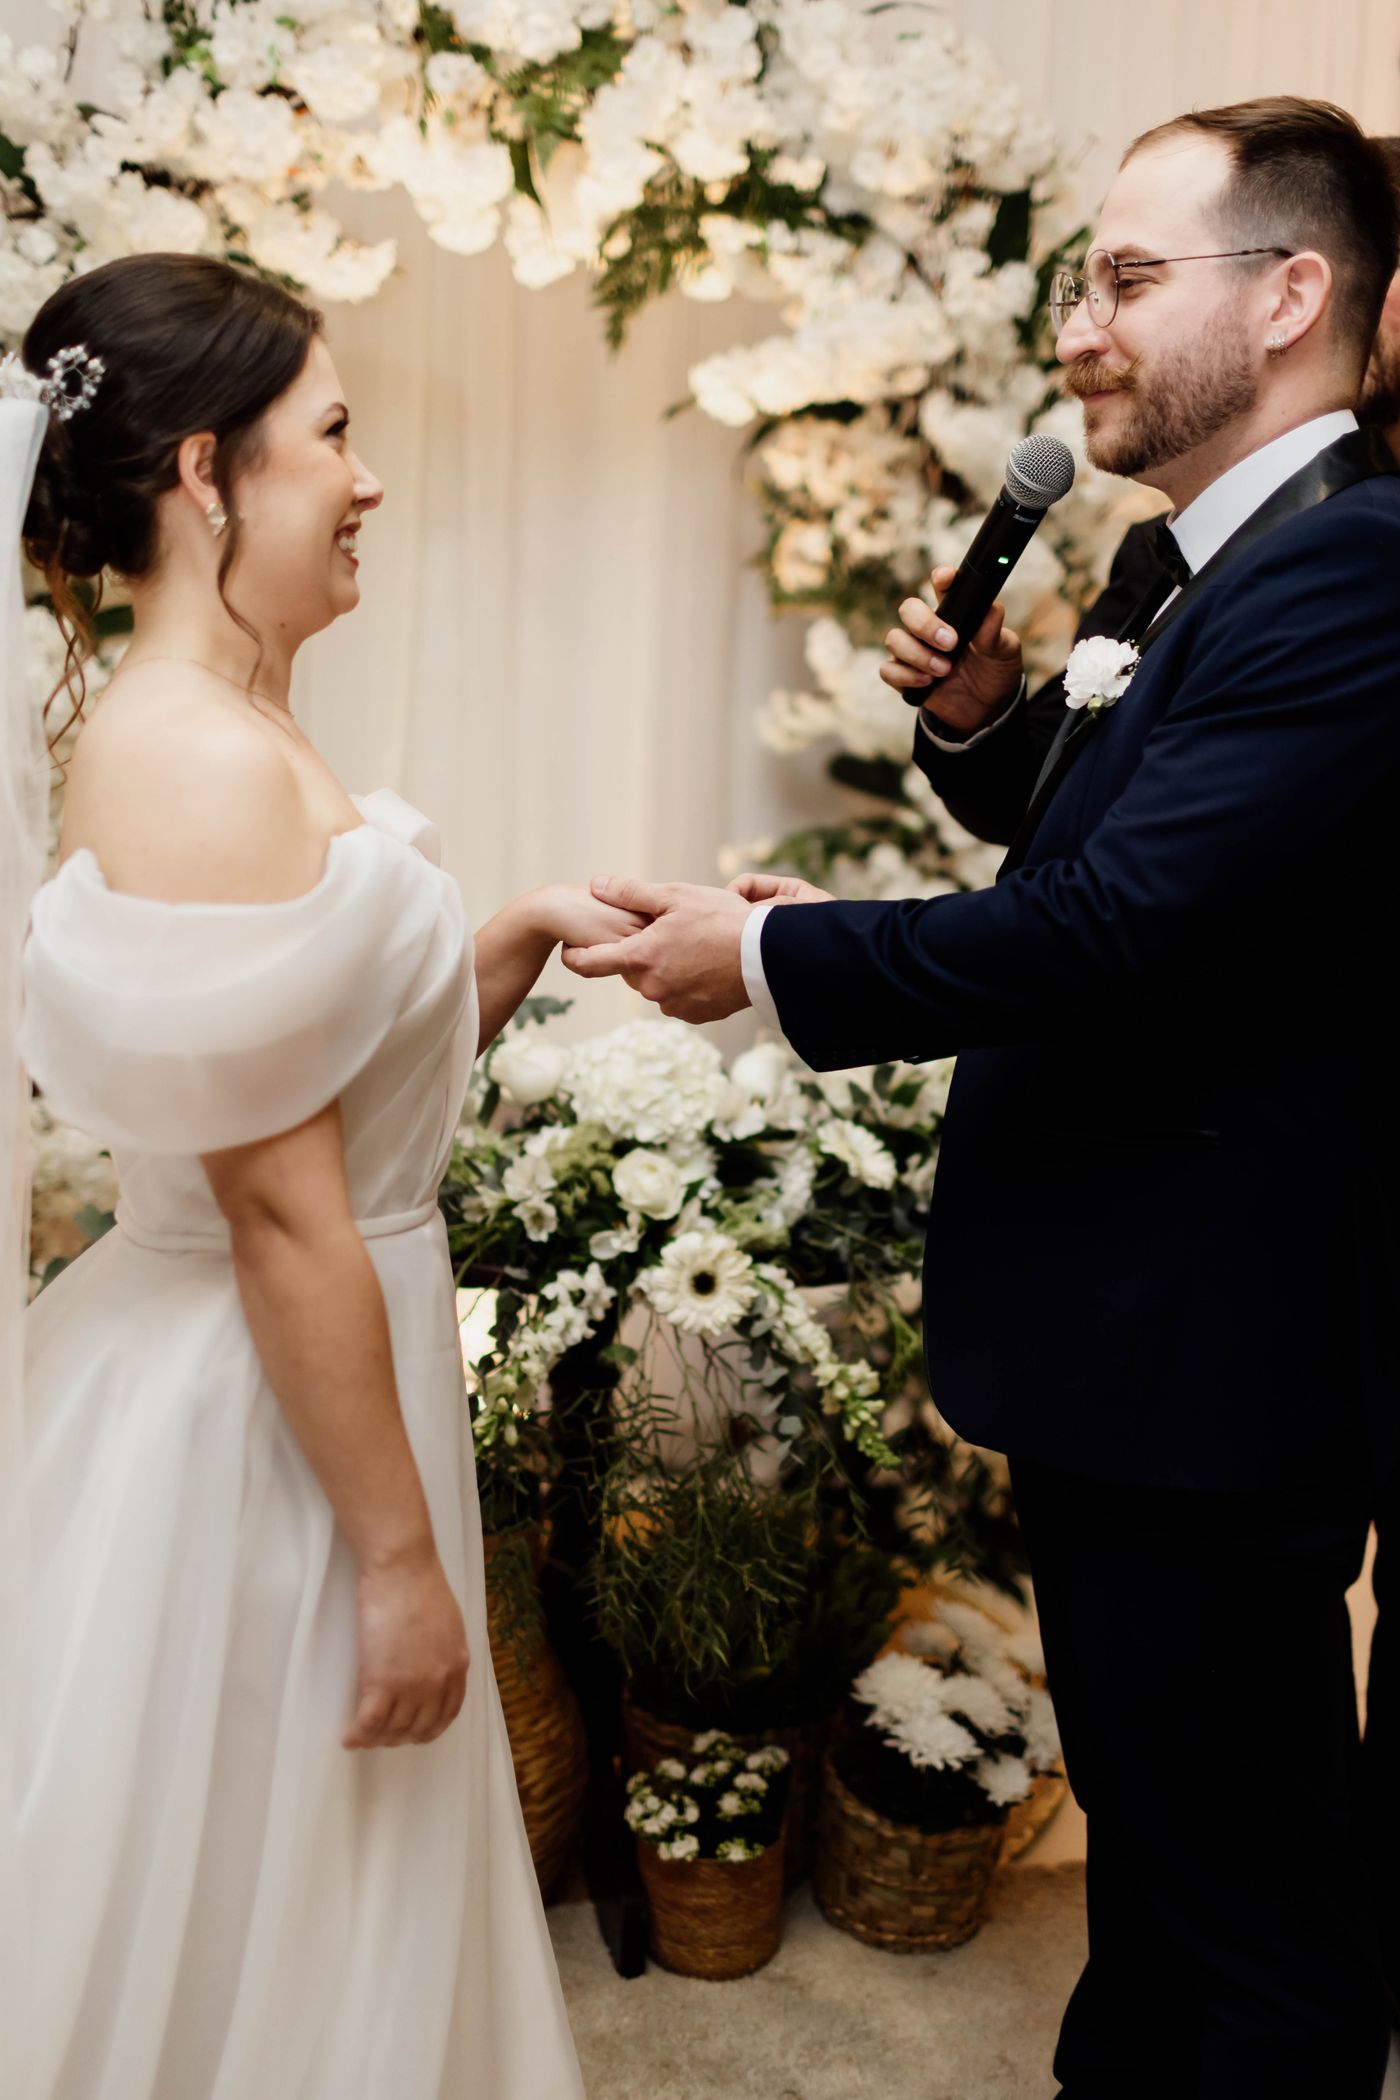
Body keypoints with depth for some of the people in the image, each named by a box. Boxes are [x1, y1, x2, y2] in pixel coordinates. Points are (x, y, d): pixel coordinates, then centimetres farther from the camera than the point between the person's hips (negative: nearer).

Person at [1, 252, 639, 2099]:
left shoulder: (215, 735, 8)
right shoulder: (212, 767, -22)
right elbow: (283, 1215, -23)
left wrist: (512, 942, 1)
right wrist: (401, 1557, -18)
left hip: (270, 1372, 10)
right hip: (269, 1414, -10)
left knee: (334, 1894, 25)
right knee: (253, 1935, 12)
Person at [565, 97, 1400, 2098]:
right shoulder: (1194, 564, 12)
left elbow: (1125, 925, -29)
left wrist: (774, 954, -19)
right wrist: (997, 719, 4)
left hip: (1215, 1357, -10)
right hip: (1126, 1343, 10)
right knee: (1144, 1810, 27)